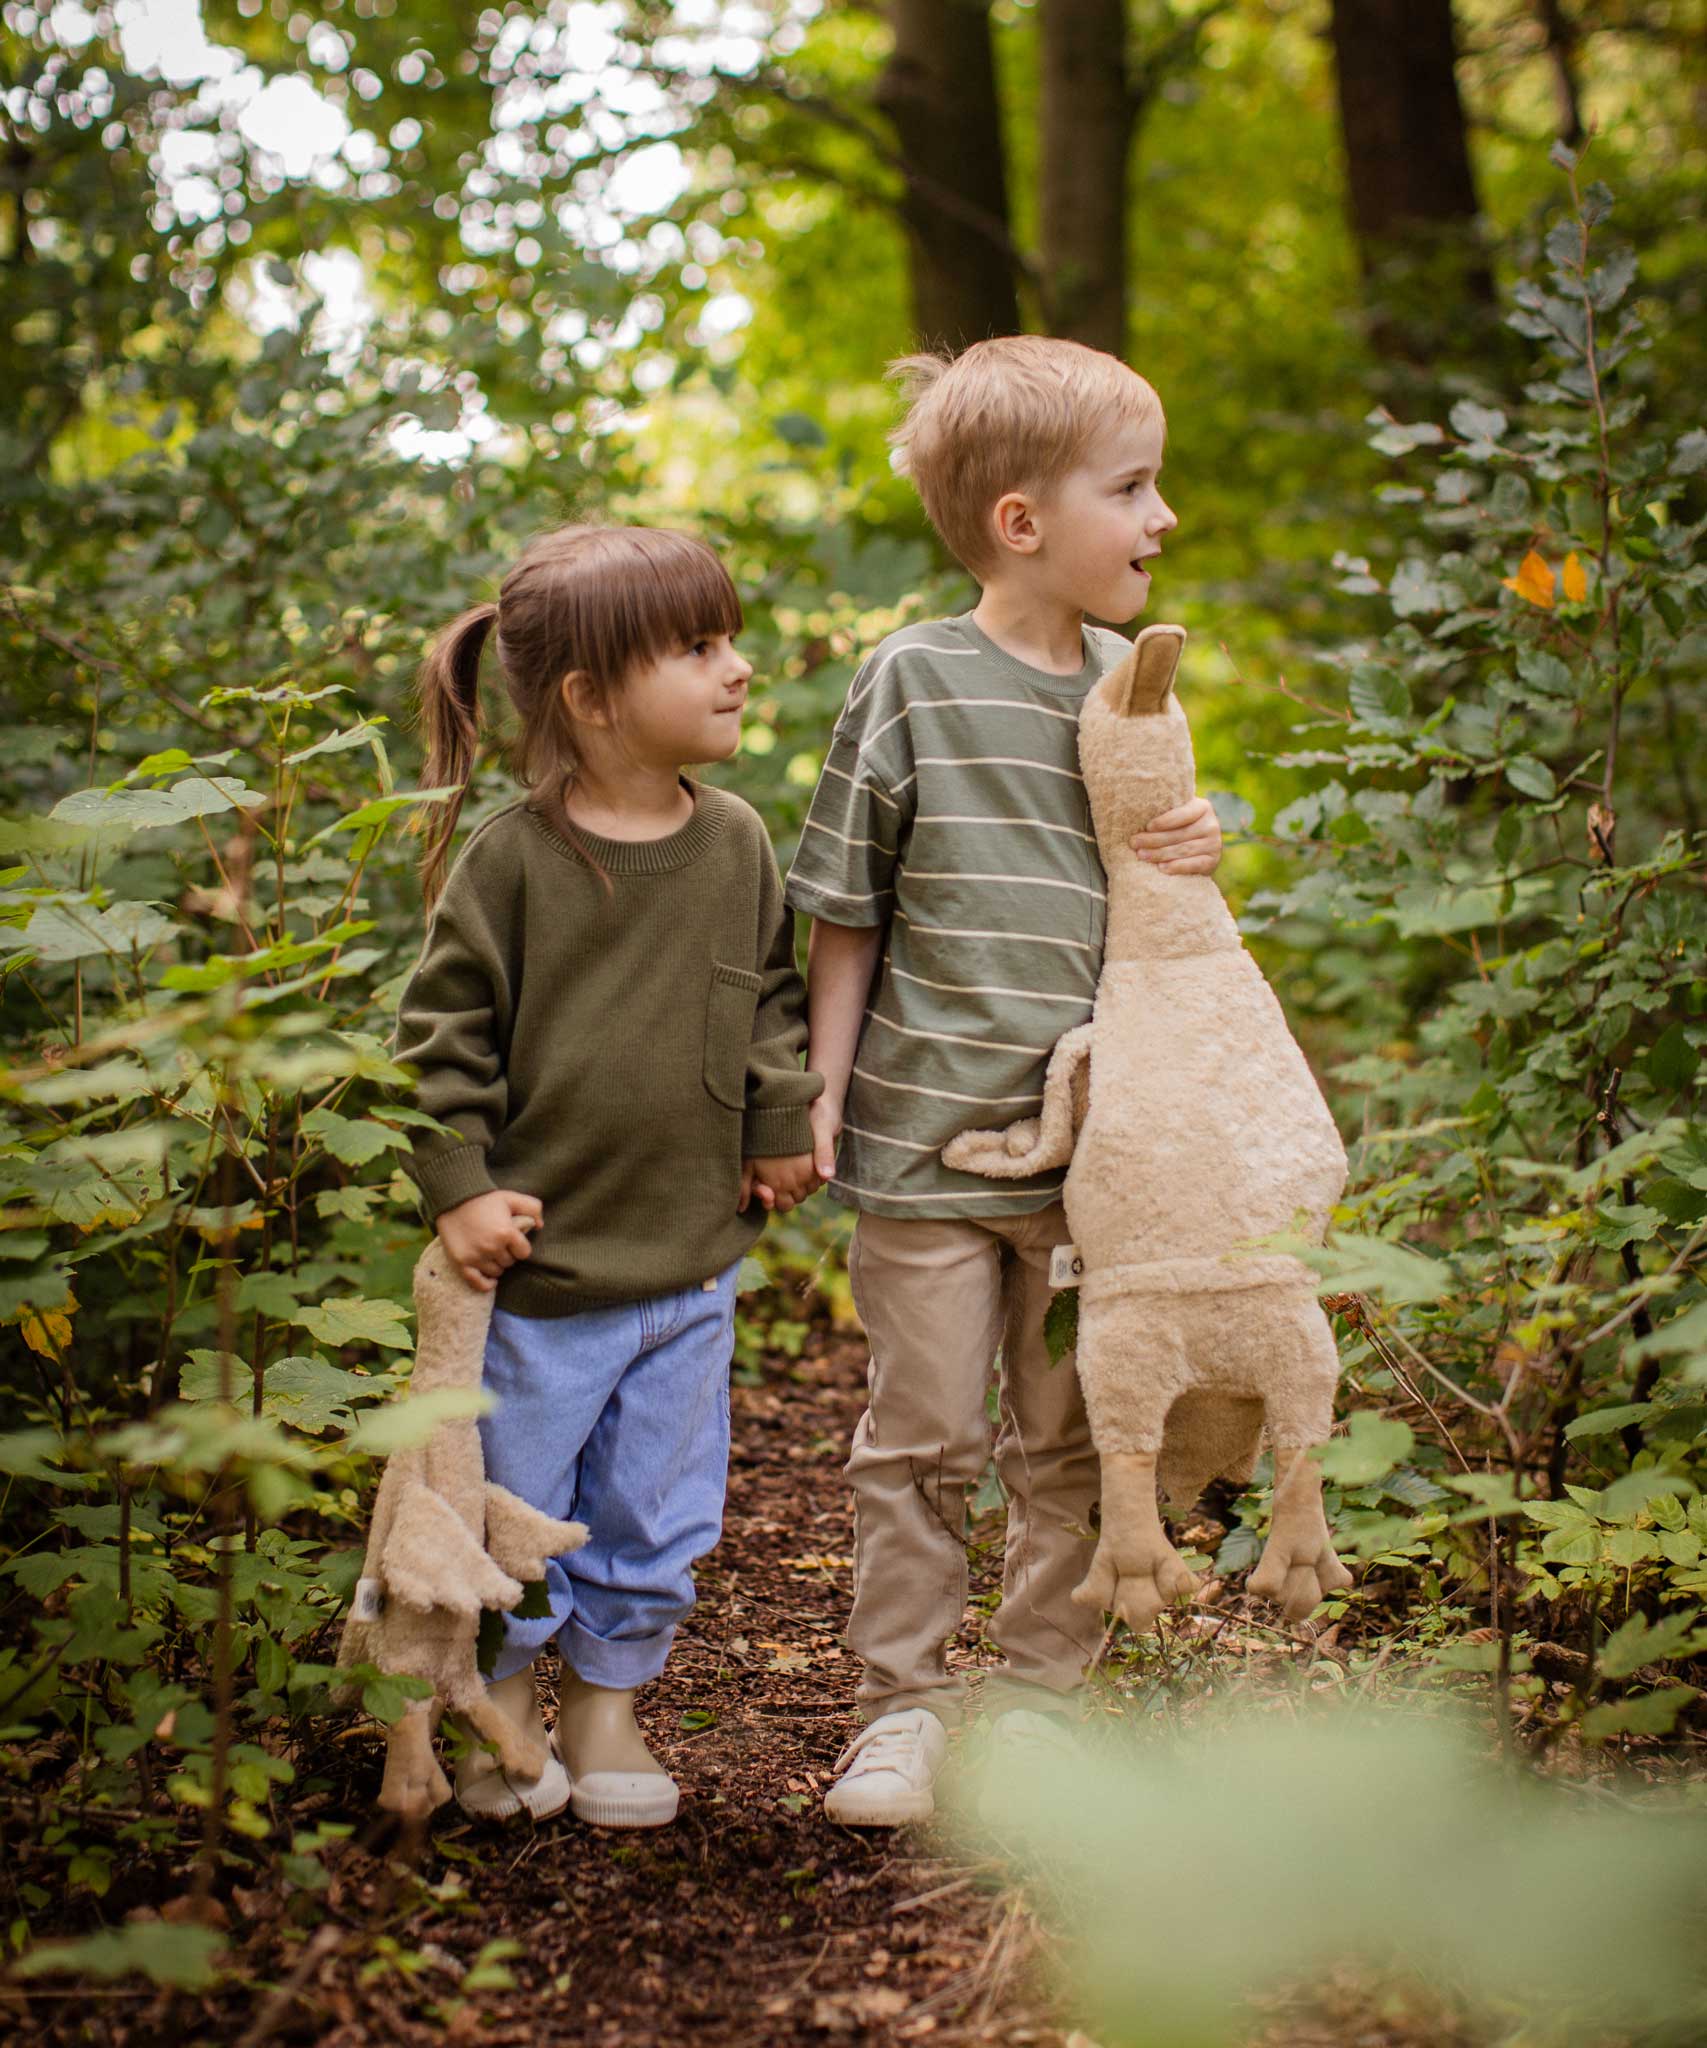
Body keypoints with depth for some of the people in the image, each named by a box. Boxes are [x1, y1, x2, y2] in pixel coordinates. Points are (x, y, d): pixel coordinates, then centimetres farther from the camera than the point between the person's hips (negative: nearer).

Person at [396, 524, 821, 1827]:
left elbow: (776, 998, 15)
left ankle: (607, 1703, 32)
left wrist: (782, 1127, 8)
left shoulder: (737, 845, 1)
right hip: (542, 1257, -4)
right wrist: (457, 1186, -12)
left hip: (692, 1265, 4)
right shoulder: (512, 857, -12)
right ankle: (502, 1709, 31)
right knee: (518, 1500, 9)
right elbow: (442, 1029, -7)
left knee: (659, 1518, 13)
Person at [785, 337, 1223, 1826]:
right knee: (925, 1439, 5)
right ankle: (902, 1702, 20)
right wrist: (825, 1087, -5)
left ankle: (1035, 1699, 25)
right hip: (930, 1136, -4)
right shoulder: (913, 685, -7)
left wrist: (1199, 851, -5)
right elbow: (846, 913, -2)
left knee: (1072, 1444, 10)